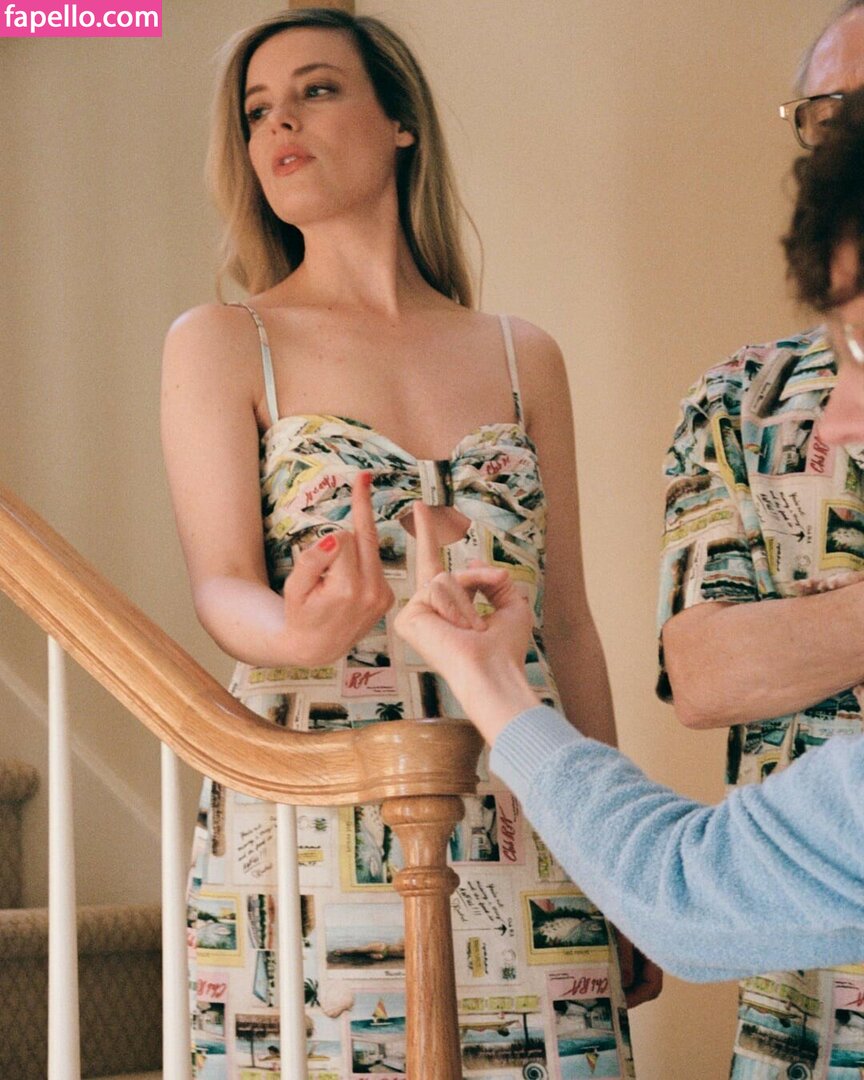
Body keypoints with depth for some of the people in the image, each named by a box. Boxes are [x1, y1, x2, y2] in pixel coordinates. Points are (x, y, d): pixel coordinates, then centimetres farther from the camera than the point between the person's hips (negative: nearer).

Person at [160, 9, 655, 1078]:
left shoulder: (521, 356, 11)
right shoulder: (221, 343, 4)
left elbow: (568, 620, 12)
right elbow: (220, 584, -6)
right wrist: (301, 633, -30)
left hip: (524, 824, 2)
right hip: (306, 821, -2)